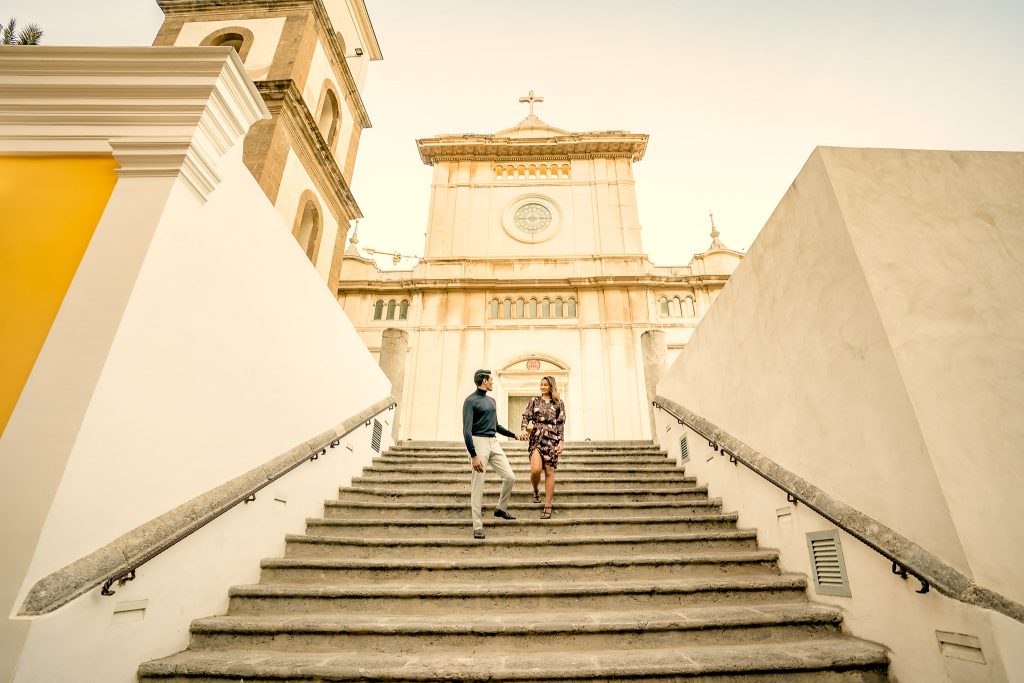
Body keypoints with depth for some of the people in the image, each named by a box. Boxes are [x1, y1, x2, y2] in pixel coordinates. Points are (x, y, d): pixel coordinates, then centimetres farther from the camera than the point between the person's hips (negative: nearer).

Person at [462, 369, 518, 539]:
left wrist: (514, 435, 26)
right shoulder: (471, 401, -8)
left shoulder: (491, 400, 16)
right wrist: (473, 455, -20)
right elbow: (467, 430, -14)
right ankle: (477, 527, 8)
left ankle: (500, 509, 26)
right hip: (479, 442, -7)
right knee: (478, 486, -1)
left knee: (510, 477, 4)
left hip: (494, 443, 7)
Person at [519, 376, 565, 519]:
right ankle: (535, 491, 18)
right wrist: (524, 430, -12)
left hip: (552, 439, 0)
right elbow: (526, 417, 7)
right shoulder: (534, 400, 11)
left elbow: (561, 424, 7)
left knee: (549, 472, -1)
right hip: (536, 438, 0)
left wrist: (561, 442, -1)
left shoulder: (559, 403, 9)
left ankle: (548, 507, 8)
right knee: (535, 470, -16)